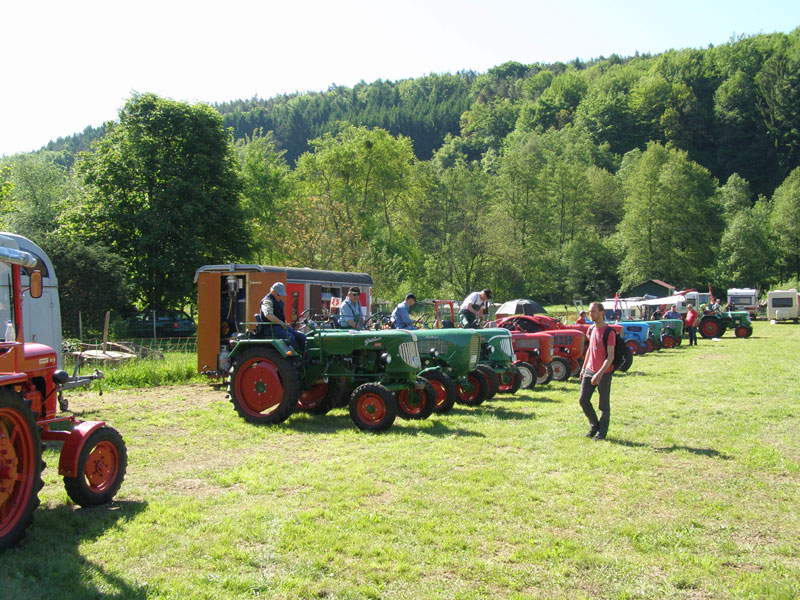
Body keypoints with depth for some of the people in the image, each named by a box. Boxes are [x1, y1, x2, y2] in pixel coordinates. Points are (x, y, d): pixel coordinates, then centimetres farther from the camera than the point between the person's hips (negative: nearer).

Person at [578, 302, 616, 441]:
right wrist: (584, 367, 18)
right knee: (583, 400, 5)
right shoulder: (591, 329, 8)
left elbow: (610, 356, -18)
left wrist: (600, 374, -25)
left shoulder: (609, 332, -15)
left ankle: (602, 432, 17)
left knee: (604, 405, 3)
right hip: (590, 371, 7)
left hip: (604, 373, -7)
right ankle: (594, 426, 24)